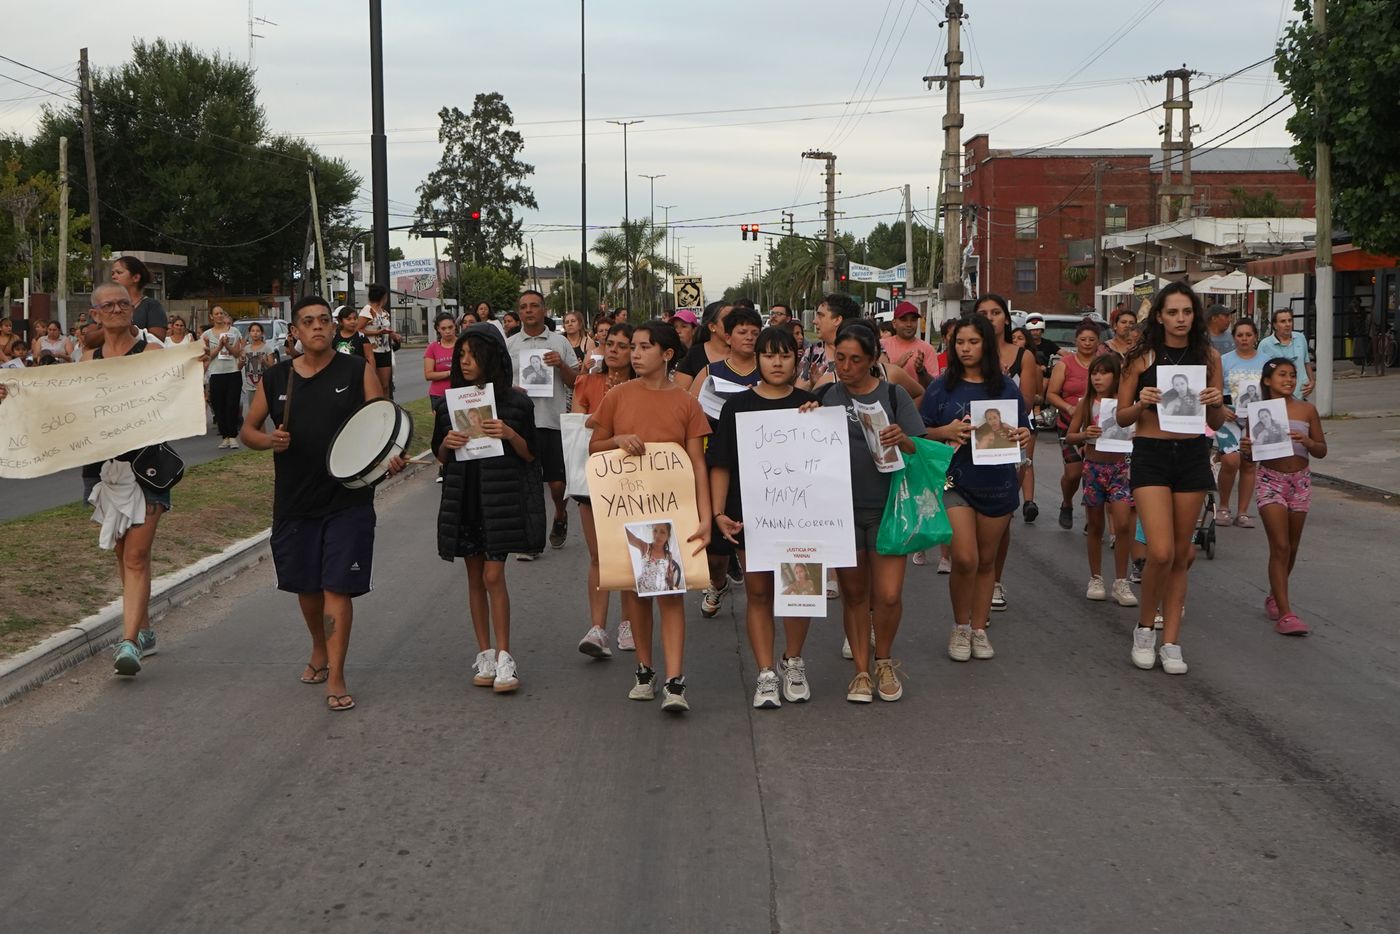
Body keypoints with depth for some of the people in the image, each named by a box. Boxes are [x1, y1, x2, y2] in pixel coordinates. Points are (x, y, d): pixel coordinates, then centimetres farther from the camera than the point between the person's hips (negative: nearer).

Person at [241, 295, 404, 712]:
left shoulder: (358, 371, -2)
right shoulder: (275, 379, 5)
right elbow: (248, 429, 13)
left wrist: (392, 455, -24)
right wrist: (269, 439, -10)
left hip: (348, 499, -3)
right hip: (295, 501, 3)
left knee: (337, 586, -7)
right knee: (305, 585, 16)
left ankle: (336, 677, -3)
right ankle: (319, 651, 41)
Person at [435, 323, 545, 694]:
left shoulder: (515, 401, -3)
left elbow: (530, 454, 1)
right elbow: (440, 457, 12)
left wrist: (510, 435, -18)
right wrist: (448, 443, -10)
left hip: (501, 497, -4)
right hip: (464, 498, 4)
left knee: (493, 576, -9)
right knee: (475, 578, 9)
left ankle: (503, 656, -3)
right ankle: (485, 653, 16)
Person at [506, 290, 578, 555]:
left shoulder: (560, 342, 6)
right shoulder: (509, 345, 8)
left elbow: (575, 383, 8)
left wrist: (561, 365, -10)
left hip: (554, 421, 0)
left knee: (558, 484, 3)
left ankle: (560, 517, 33)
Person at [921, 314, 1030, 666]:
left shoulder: (1007, 387, 5)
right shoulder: (942, 387, 0)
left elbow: (1023, 431, 11)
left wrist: (1023, 437, -12)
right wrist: (946, 432, -18)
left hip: (998, 482, 2)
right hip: (955, 481, -2)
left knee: (987, 560, 11)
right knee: (965, 558, -13)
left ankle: (979, 629, 24)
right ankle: (960, 627, 9)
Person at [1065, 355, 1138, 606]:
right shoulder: (1086, 404, 2)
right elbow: (1070, 436, 5)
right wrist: (1085, 434, -15)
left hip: (1119, 466, -1)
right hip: (1093, 466, 1)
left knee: (1123, 524, -12)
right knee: (1095, 527, 9)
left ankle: (1121, 582, -3)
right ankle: (1096, 579, 22)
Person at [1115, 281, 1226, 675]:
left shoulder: (1208, 357, 4)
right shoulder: (1142, 358, -3)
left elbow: (1216, 423, 9)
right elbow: (1122, 417, 2)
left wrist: (1217, 404, -12)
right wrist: (1142, 402, -17)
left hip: (1193, 455, 3)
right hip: (1151, 454, -3)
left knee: (1181, 554, 8)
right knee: (1161, 552, -14)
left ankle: (1171, 642, 16)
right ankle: (1144, 628, 10)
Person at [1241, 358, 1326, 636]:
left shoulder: (1307, 410, 2)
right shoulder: (1258, 411, -2)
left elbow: (1322, 451, 5)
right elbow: (1251, 453, 7)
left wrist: (1306, 441, -16)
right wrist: (1247, 449, -16)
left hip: (1300, 480, 3)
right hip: (1271, 480, -3)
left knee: (1291, 547, 13)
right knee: (1280, 546, -10)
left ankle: (1275, 597, 36)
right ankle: (1285, 613, -10)